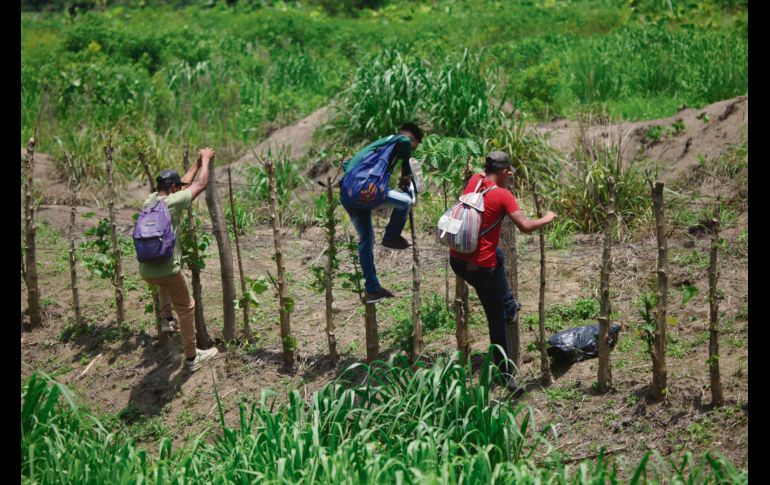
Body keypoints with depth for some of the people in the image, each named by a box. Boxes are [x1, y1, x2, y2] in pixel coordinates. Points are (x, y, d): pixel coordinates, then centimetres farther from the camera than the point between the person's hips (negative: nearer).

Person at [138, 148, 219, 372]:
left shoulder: (150, 200, 10)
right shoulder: (172, 202, -10)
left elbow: (184, 183, 25)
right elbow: (201, 184, 1)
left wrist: (197, 162, 31)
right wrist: (205, 159, 15)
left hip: (145, 270, 7)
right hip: (166, 269, -7)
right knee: (186, 308, 10)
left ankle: (166, 319, 33)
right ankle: (192, 357, 16)